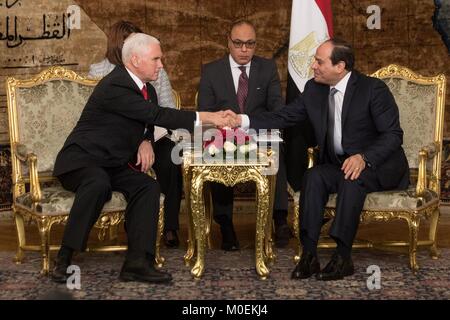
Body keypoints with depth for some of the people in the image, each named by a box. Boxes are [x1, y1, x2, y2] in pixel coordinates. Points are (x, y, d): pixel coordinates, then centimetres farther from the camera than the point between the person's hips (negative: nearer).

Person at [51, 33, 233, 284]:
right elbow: (157, 115, -27)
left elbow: (152, 124, 21)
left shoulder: (147, 89, 7)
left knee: (149, 187, -17)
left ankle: (137, 263, -20)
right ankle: (65, 258, -25)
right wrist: (206, 117, -27)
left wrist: (146, 142, -4)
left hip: (115, 165, 8)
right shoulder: (114, 87, -21)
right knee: (99, 184, -37)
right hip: (82, 159, -8)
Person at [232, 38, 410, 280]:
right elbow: (283, 117, 5)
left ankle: (343, 257, -30)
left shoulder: (373, 88, -14)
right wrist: (243, 120, -8)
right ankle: (309, 255, -27)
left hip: (379, 165, -5)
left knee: (353, 178, -35)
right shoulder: (314, 89, 3)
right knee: (314, 176, -25)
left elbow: (393, 134, -16)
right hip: (338, 164, 5)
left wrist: (364, 158, -32)